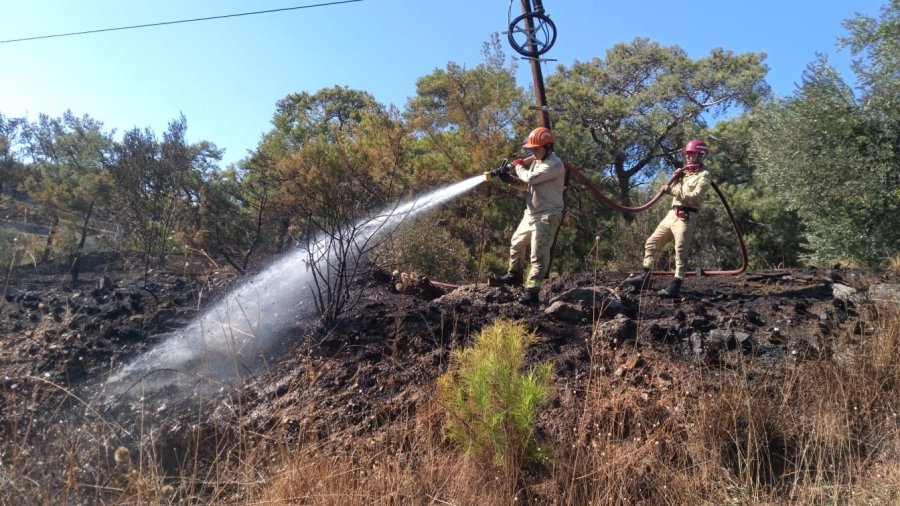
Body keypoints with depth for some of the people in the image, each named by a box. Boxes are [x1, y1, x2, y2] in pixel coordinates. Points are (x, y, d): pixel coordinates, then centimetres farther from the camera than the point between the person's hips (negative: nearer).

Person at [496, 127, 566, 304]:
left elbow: (531, 178, -26)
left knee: (538, 255, -11)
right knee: (516, 243, 22)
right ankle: (515, 274, 41)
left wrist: (518, 166, -7)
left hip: (547, 216, -10)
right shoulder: (537, 161, 14)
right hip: (531, 214, 10)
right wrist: (509, 178, 2)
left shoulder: (555, 164, -17)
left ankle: (532, 291, -10)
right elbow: (527, 185, 18)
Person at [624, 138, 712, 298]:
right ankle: (644, 276, 12)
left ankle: (675, 287, -17)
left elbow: (694, 197, -15)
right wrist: (675, 178, 3)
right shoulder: (684, 172, 24)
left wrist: (672, 190, -18)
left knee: (680, 251, -13)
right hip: (671, 214, 8)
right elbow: (671, 190, 20)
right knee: (651, 242, 6)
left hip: (686, 217, -8)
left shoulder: (703, 175, -2)